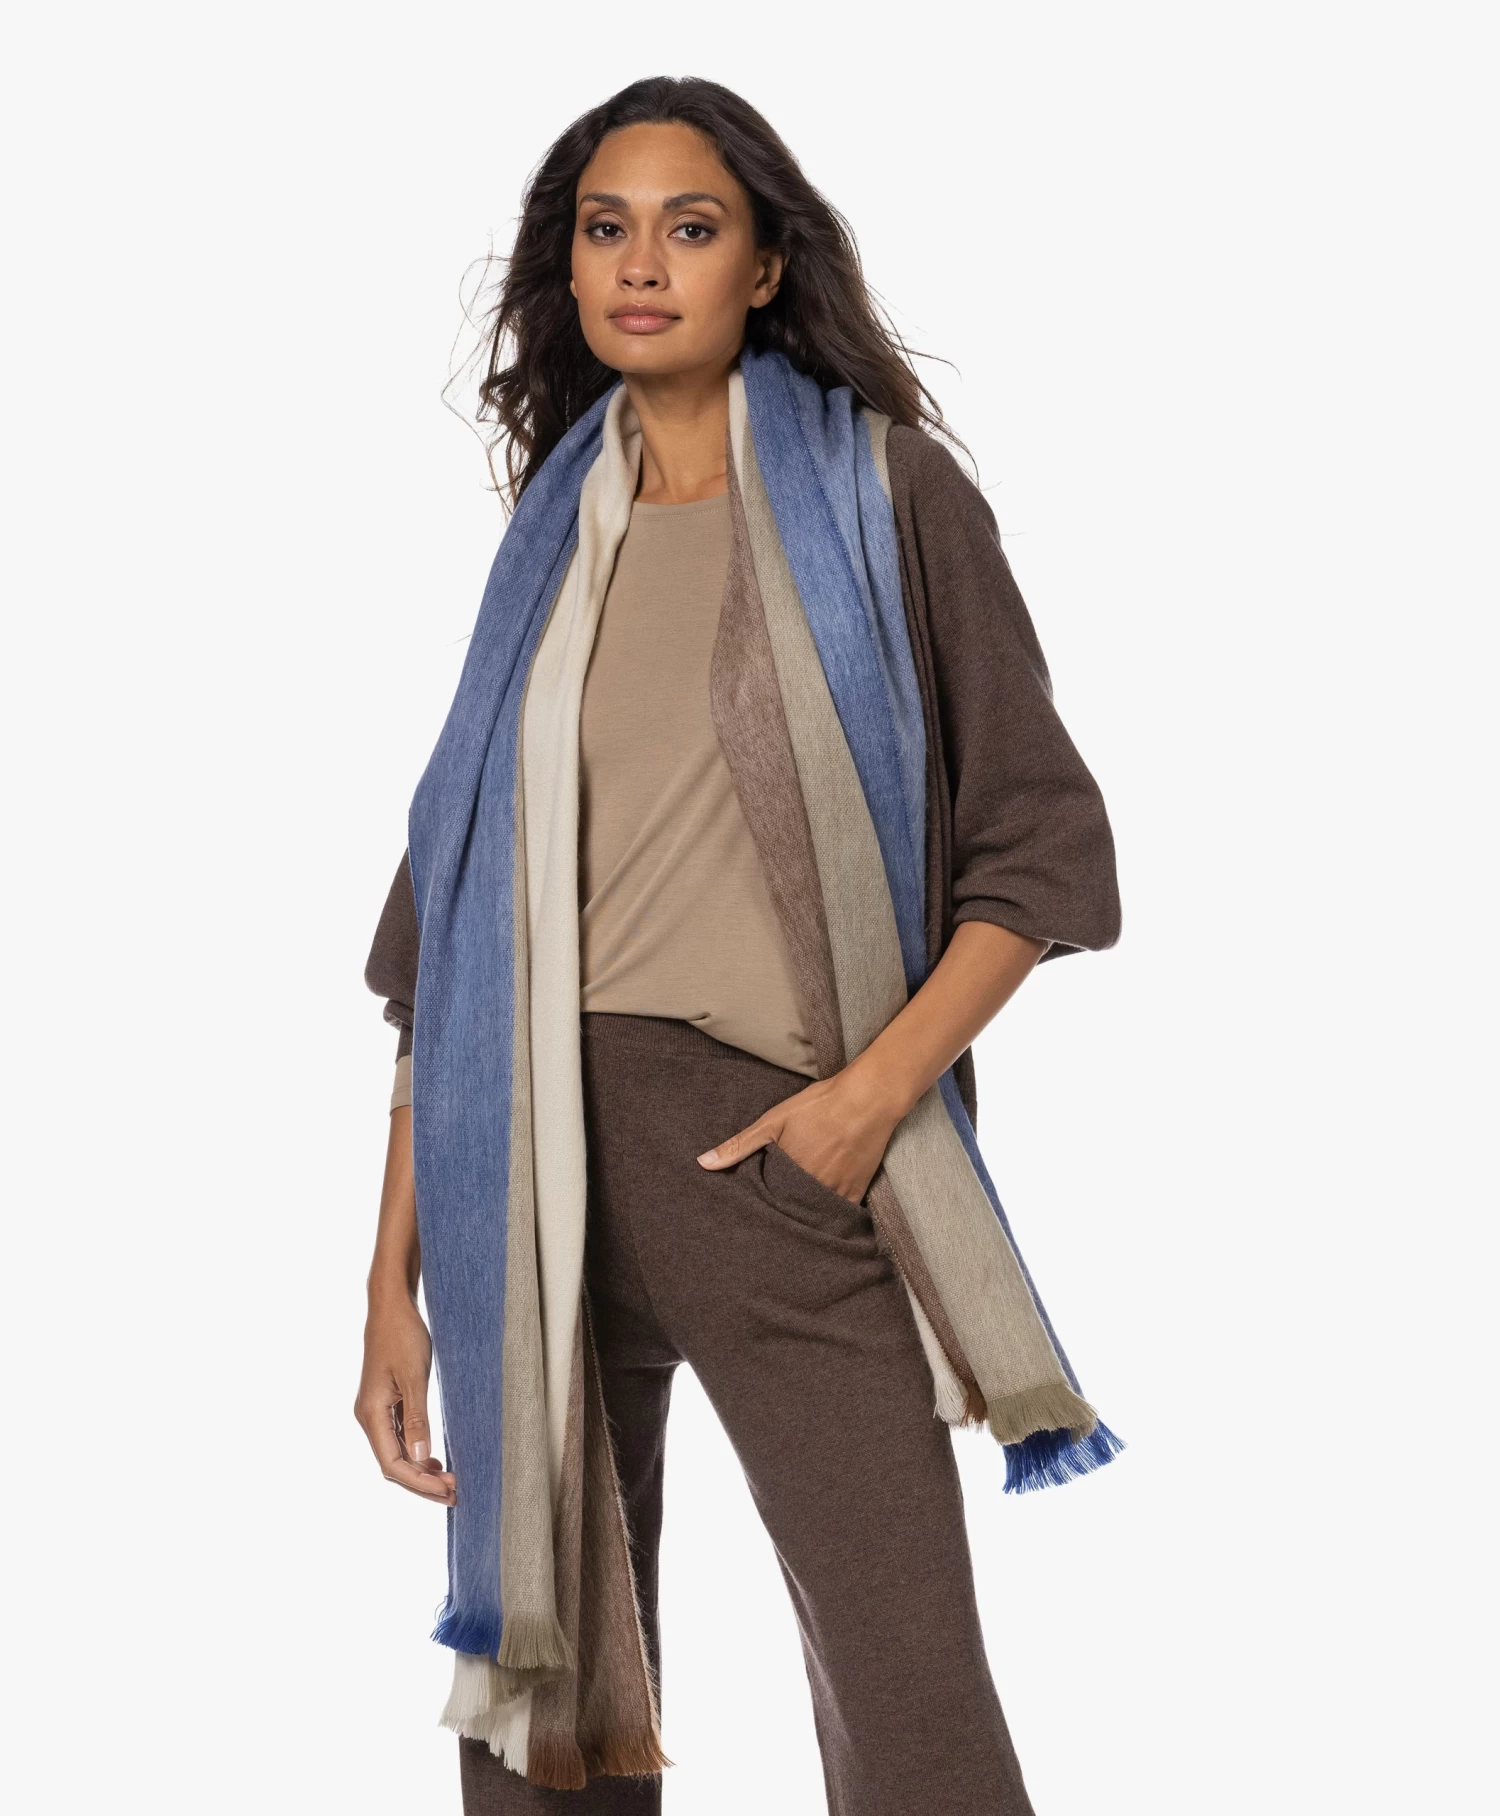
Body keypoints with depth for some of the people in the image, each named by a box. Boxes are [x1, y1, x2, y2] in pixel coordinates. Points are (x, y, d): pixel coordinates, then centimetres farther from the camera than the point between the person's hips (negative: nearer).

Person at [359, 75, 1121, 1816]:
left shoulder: (878, 490, 5)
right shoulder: (556, 532, 13)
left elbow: (1040, 842, 2)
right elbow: (452, 921, 11)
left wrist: (878, 1085, -13)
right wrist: (396, 1277, 6)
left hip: (775, 1150, -3)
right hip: (532, 1151, 3)